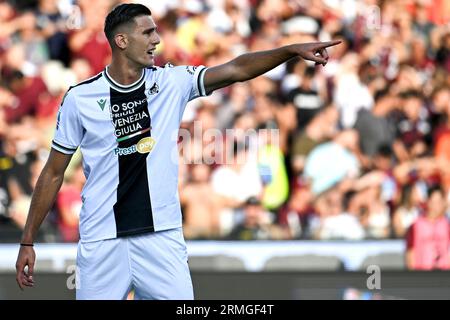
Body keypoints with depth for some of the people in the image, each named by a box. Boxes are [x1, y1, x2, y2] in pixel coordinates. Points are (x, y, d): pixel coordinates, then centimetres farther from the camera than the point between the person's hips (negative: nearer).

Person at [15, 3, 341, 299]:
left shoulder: (171, 82, 3)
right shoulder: (80, 97, -2)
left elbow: (236, 70, -7)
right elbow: (54, 173, 4)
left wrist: (292, 50, -21)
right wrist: (28, 242, 3)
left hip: (162, 235, 2)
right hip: (102, 241, -2)